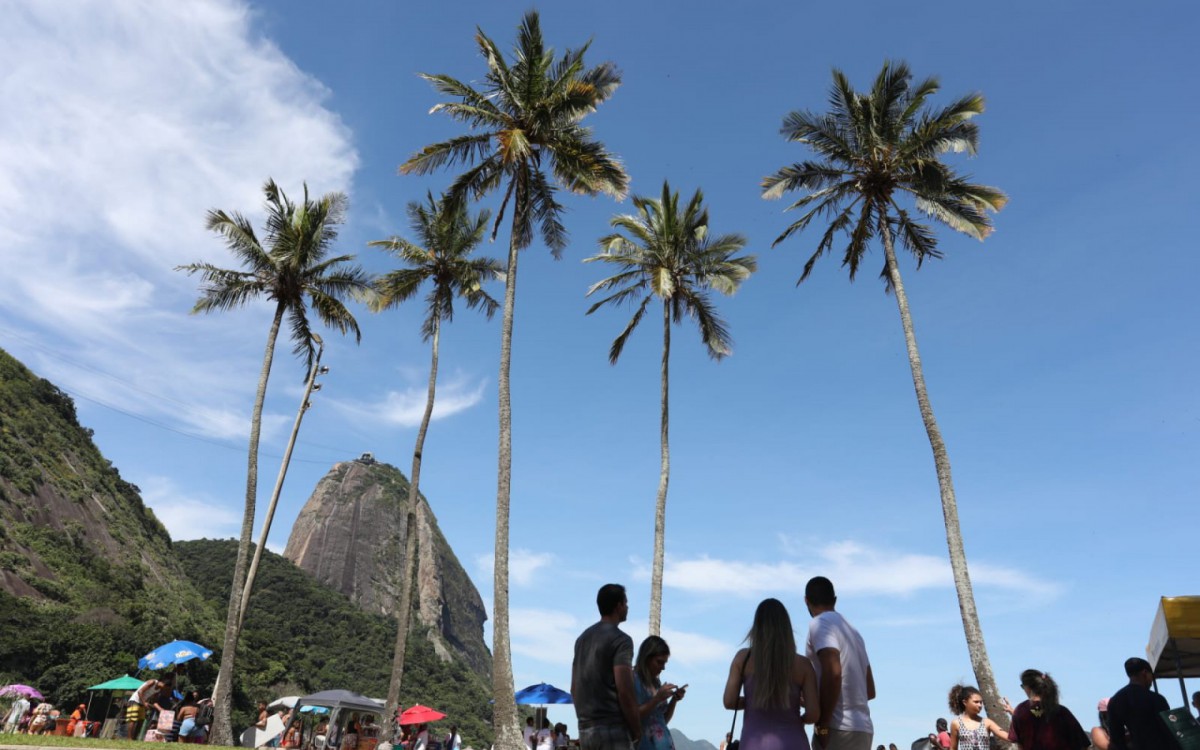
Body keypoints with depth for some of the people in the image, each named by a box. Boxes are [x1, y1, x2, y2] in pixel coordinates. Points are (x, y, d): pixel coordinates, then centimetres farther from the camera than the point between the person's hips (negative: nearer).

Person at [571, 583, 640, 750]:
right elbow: (625, 692, -17)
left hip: (585, 729, 8)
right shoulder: (620, 640, -10)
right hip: (612, 729, -8)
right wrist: (637, 732, -7)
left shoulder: (582, 638, 15)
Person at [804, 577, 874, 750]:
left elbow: (833, 673, -22)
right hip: (862, 728, 9)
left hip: (839, 729, -9)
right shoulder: (852, 630, 21)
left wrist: (822, 726, -16)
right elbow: (870, 690, 25)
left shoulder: (820, 623, -6)